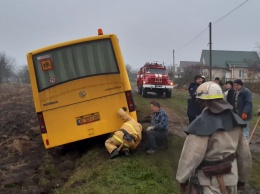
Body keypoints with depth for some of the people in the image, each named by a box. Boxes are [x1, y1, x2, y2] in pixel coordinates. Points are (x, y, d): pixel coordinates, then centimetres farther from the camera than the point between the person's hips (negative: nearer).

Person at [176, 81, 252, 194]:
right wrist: (242, 178, 17)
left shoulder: (203, 123, -23)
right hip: (231, 177, 7)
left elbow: (191, 155, -24)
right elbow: (244, 154, 5)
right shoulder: (234, 120, -1)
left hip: (210, 181, -7)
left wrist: (182, 179, -11)